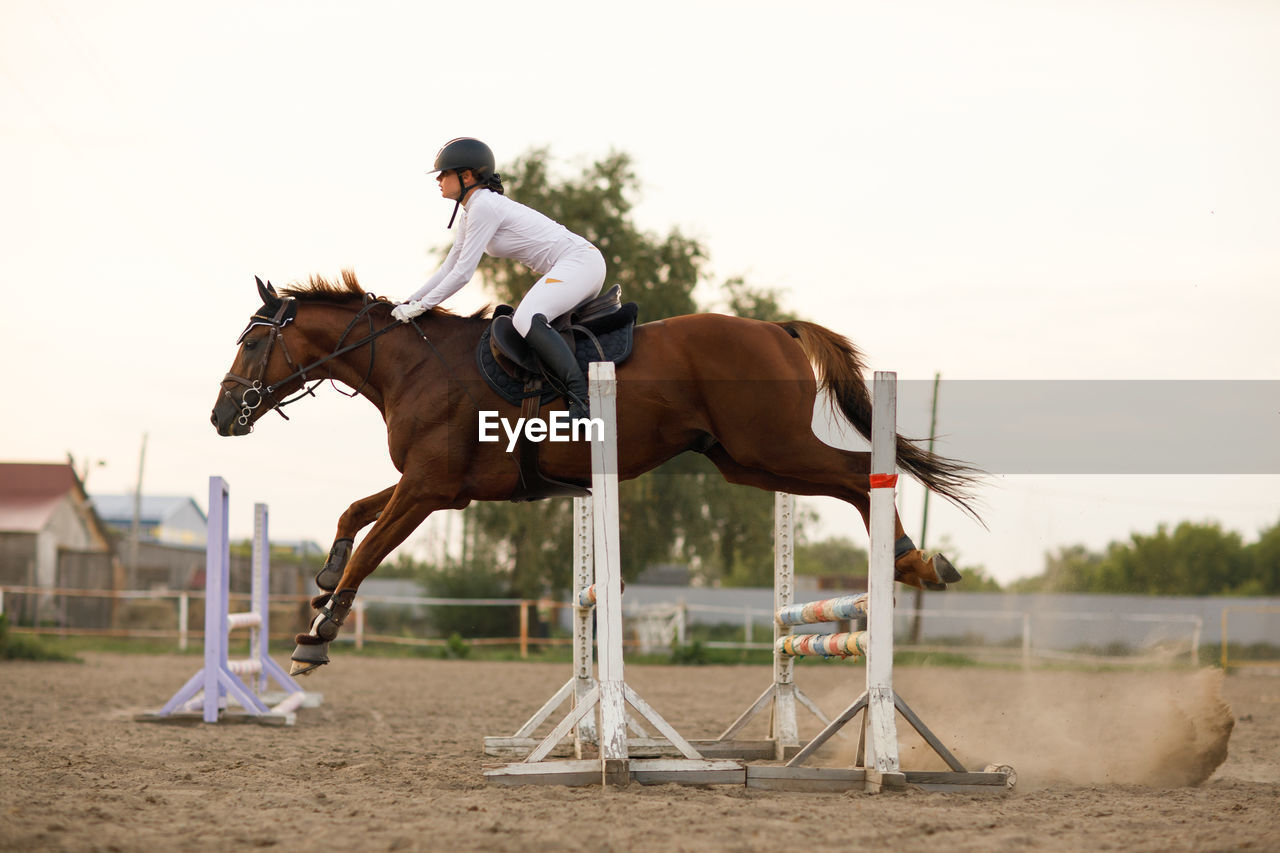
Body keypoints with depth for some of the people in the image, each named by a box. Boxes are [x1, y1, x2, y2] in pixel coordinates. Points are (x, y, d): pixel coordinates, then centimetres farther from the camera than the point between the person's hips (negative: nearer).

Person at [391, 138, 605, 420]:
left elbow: (463, 273, -16)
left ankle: (582, 399, -35)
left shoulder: (484, 206, -15)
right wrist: (409, 302, 15)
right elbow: (448, 269, 23)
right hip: (566, 269, 11)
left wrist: (420, 306, -9)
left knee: (526, 320, -30)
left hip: (581, 261, -11)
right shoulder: (469, 214, 16)